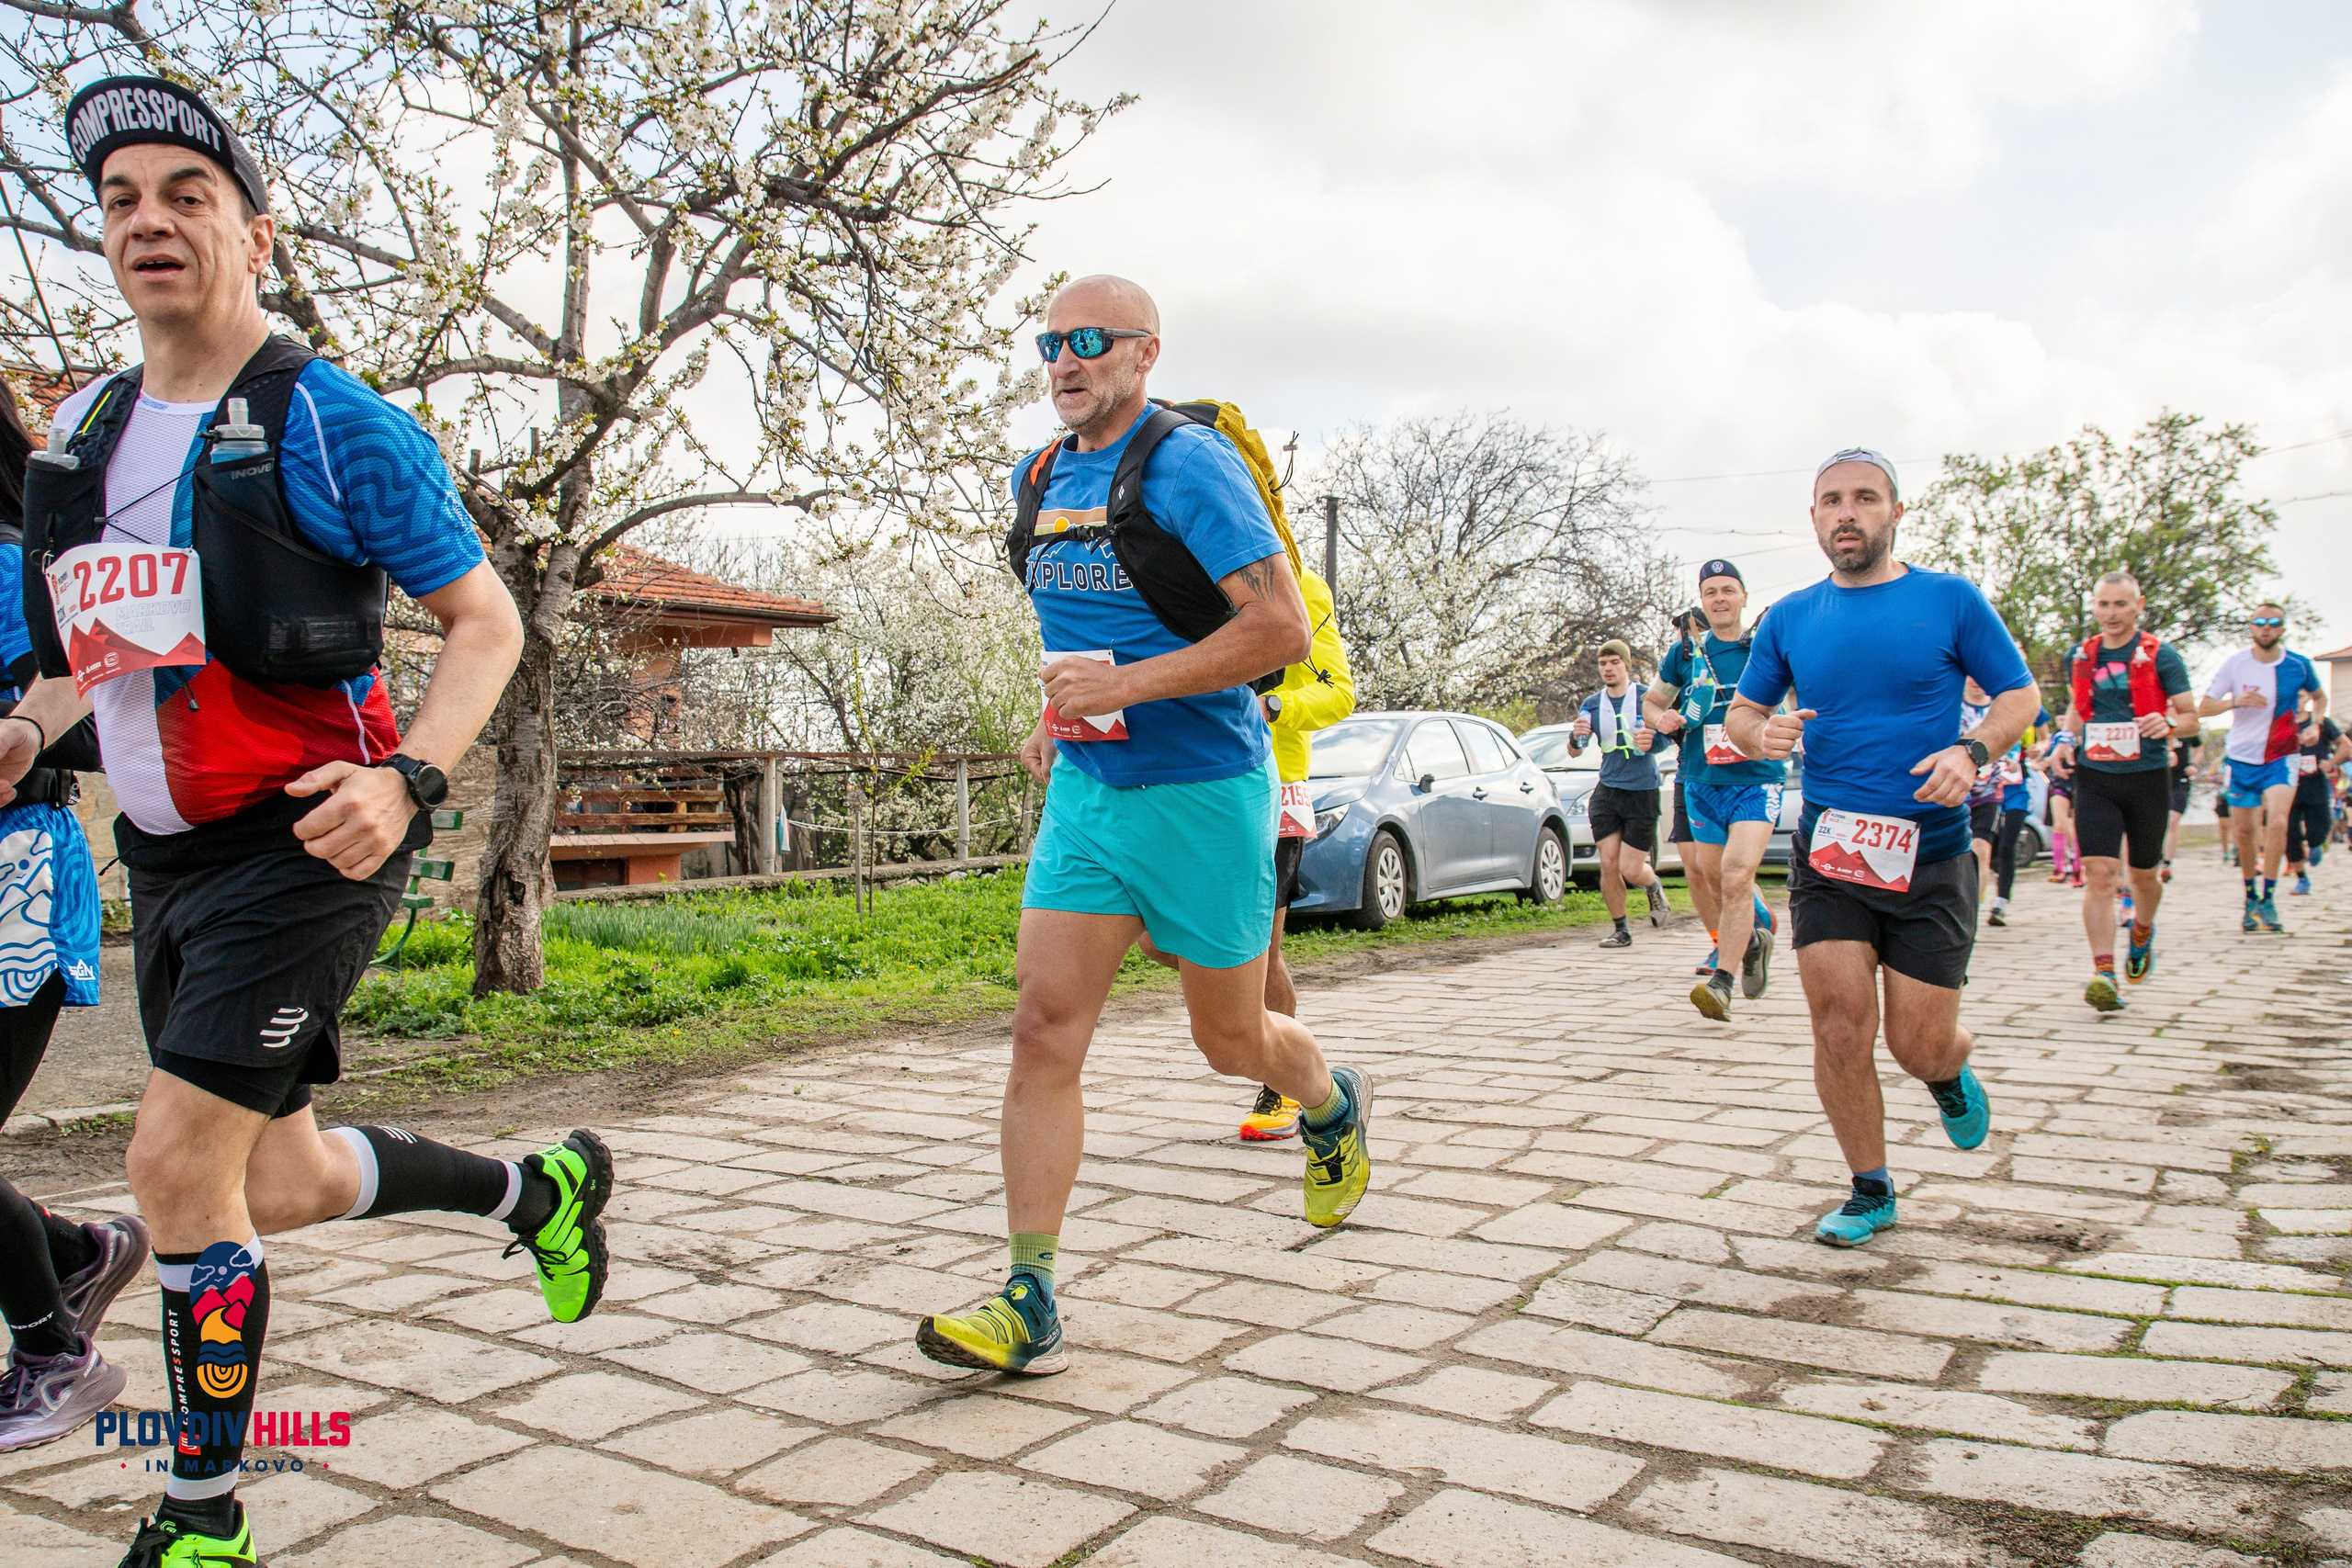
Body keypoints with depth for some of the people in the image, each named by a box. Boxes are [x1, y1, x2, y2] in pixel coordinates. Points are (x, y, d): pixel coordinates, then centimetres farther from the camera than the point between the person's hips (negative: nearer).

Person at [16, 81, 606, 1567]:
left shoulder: (333, 422, -9)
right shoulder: (80, 430, 11)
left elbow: (487, 621, -9)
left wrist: (407, 778, -23)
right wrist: (29, 728, 5)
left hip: (304, 844, -7)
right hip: (165, 858, 7)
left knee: (179, 1162, -11)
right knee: (274, 1186, 13)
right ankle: (537, 1186, 38)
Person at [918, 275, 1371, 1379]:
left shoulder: (1188, 464, -12)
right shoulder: (1038, 481, 10)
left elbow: (1283, 628, -20)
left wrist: (1121, 686, -24)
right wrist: (1057, 713, 12)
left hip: (1201, 792, -6)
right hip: (1085, 790, 6)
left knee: (1231, 1040, 10)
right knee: (1044, 1029, -6)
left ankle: (1335, 1104, 45)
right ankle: (1029, 1302, -1)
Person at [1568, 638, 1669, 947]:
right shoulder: (1592, 704, 7)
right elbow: (1575, 752, 4)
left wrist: (1652, 739, -28)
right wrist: (1576, 737, -20)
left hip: (1643, 792, -3)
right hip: (1607, 791, 3)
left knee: (1630, 870, -4)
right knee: (1608, 864, -4)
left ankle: (1653, 886, 31)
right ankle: (1621, 929, 11)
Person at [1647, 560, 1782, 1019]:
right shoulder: (1686, 654, 7)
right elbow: (1652, 700, 19)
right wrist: (1661, 717, -4)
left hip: (1757, 781, -4)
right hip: (1701, 785, 4)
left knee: (1737, 877, -20)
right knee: (1718, 883, 12)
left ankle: (1721, 982, -18)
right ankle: (1756, 935, 42)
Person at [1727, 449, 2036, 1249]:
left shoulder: (1951, 600, 0)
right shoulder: (1791, 618, 7)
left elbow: (2020, 695, 4)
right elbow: (1740, 712, 14)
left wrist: (1971, 751, -16)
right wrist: (1762, 732, -11)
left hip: (1930, 857, -1)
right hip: (1829, 854, 2)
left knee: (1917, 1046, 1)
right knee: (1840, 1030, -6)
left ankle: (1951, 1073, 40)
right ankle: (1871, 1193, 15)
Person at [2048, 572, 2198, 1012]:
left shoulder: (2161, 655, -2)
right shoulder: (2081, 656, 8)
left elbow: (2191, 717, 1)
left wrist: (2168, 724, -21)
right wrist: (2066, 739, 4)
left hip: (2148, 777, -1)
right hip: (2094, 778, 1)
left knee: (2143, 874, 11)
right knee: (2099, 873, -11)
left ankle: (2142, 932, 44)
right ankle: (2104, 972, -14)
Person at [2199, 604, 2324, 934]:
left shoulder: (2298, 665, -4)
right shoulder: (2235, 663, -6)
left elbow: (2318, 696, 16)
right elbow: (2204, 706, -5)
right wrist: (2236, 701, -22)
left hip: (2281, 756, -1)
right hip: (2242, 757, 1)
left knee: (2277, 822, -21)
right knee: (2244, 831, 8)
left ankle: (2268, 900, -12)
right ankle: (2250, 898, 25)